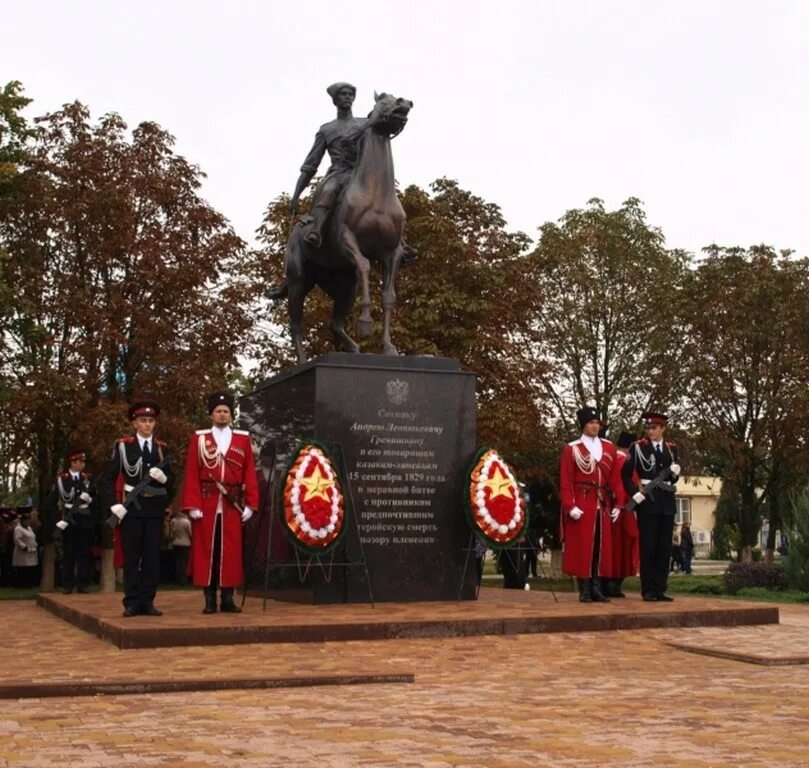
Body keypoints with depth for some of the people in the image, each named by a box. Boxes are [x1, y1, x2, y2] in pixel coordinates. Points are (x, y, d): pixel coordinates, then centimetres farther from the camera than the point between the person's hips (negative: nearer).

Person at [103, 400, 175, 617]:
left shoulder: (163, 448, 11)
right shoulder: (122, 445, 3)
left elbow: (172, 481, 12)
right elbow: (109, 477, -1)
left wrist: (164, 478, -11)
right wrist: (114, 503, -11)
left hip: (155, 508, 3)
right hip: (131, 507, -3)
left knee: (152, 556, 3)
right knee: (131, 557, 0)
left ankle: (147, 601, 8)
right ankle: (132, 602, 4)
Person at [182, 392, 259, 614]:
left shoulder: (243, 439, 9)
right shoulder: (199, 439, 5)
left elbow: (250, 474, 6)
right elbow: (191, 475, 0)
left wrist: (250, 504, -1)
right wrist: (192, 505, -9)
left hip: (233, 505, 1)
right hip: (206, 504, -1)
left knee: (231, 551, 3)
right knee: (206, 550, 1)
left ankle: (228, 598, 10)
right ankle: (209, 599, 6)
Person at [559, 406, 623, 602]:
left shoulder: (609, 448, 10)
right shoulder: (571, 449, -2)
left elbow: (615, 478, 11)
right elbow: (565, 481, -6)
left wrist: (617, 504, 4)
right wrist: (570, 506, -14)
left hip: (602, 504, 5)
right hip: (581, 504, -4)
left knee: (601, 546, 6)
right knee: (582, 547, -2)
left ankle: (597, 588, 13)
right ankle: (584, 590, 3)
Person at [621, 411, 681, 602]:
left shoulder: (672, 448, 12)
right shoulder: (637, 447, 0)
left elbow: (674, 478, 19)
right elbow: (626, 474, -2)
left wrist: (675, 472, -3)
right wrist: (634, 493, -12)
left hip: (667, 502, 4)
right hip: (646, 501, -4)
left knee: (665, 547, 5)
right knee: (648, 547, -2)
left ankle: (660, 589, 11)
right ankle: (648, 590, 2)